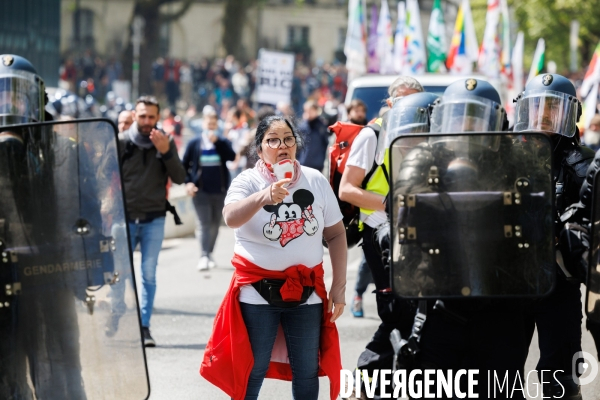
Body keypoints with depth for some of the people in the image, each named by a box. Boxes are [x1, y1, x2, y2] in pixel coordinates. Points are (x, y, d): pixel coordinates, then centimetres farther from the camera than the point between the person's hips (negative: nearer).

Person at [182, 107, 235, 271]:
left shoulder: (223, 143, 6)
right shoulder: (194, 143, 3)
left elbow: (231, 156, -13)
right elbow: (184, 165, 7)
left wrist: (216, 141, -16)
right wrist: (188, 182, -6)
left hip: (219, 189, 2)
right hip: (201, 190, -2)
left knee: (215, 223, 9)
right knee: (203, 222, -12)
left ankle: (210, 253, 21)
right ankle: (204, 256, -20)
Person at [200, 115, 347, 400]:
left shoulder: (316, 182, 0)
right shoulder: (248, 182, -9)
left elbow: (336, 235, 6)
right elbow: (231, 218, -30)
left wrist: (339, 286, 1)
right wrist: (264, 197, -47)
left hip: (307, 292, 3)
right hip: (258, 292, -3)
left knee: (307, 373, 10)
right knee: (250, 373, 2)